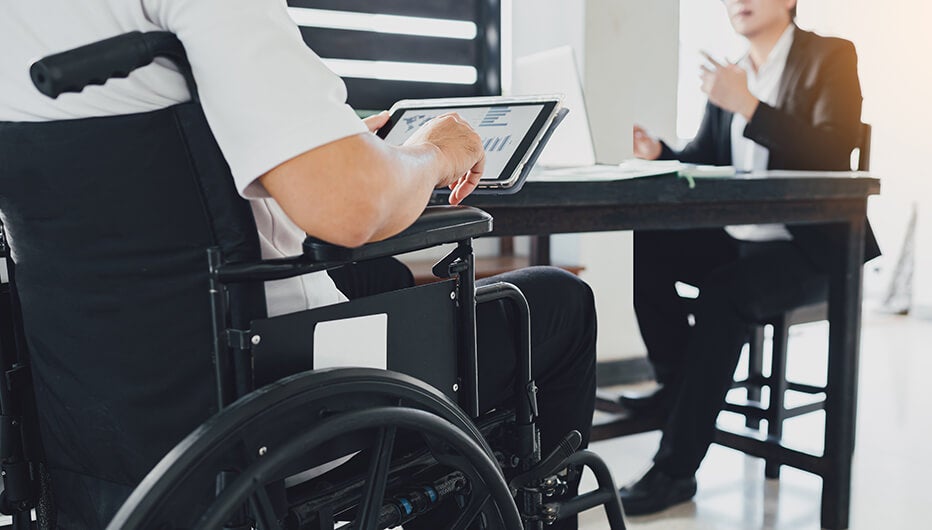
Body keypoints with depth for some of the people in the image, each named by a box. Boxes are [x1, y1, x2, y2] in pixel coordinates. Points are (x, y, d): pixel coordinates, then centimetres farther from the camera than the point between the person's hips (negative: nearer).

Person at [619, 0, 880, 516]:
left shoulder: (830, 57, -3)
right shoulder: (728, 74, 14)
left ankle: (676, 468, -22)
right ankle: (676, 384, -1)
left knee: (721, 295, -31)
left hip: (808, 245, -6)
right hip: (738, 235, 6)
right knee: (646, 247, -17)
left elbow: (833, 154, -18)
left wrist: (747, 105, -24)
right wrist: (656, 153, -10)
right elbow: (703, 164, 11)